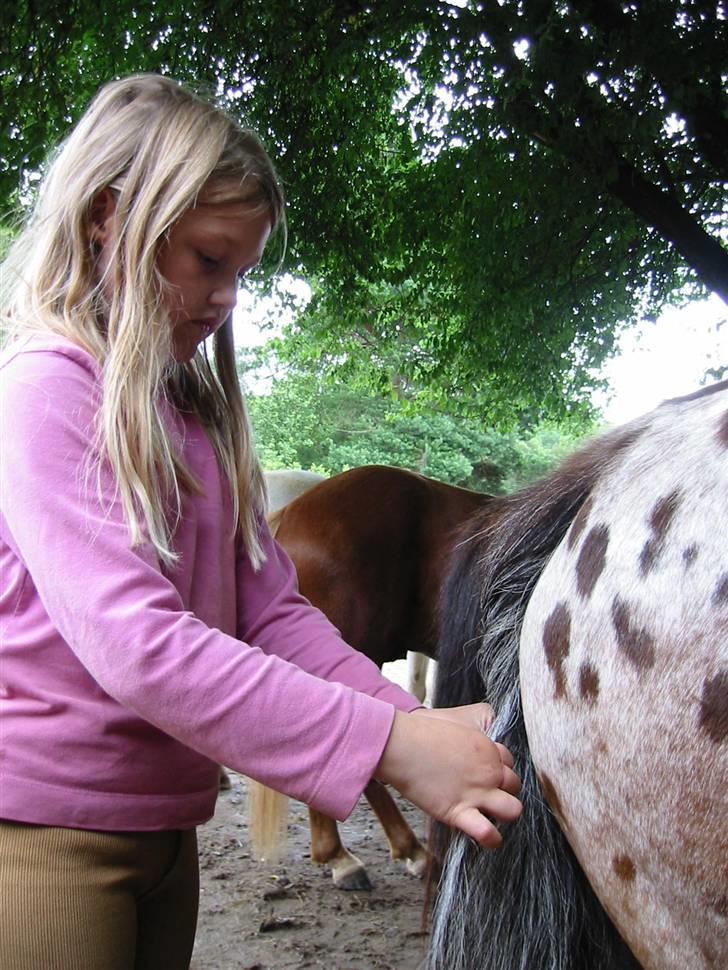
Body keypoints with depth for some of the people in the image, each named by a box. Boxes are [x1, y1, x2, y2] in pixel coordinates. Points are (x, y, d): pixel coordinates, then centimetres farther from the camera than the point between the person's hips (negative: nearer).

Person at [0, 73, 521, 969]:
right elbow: (133, 645, -27)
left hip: (168, 824, 8)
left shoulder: (198, 413, 10)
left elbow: (274, 612, 4)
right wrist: (389, 744, -28)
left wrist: (424, 729, -11)